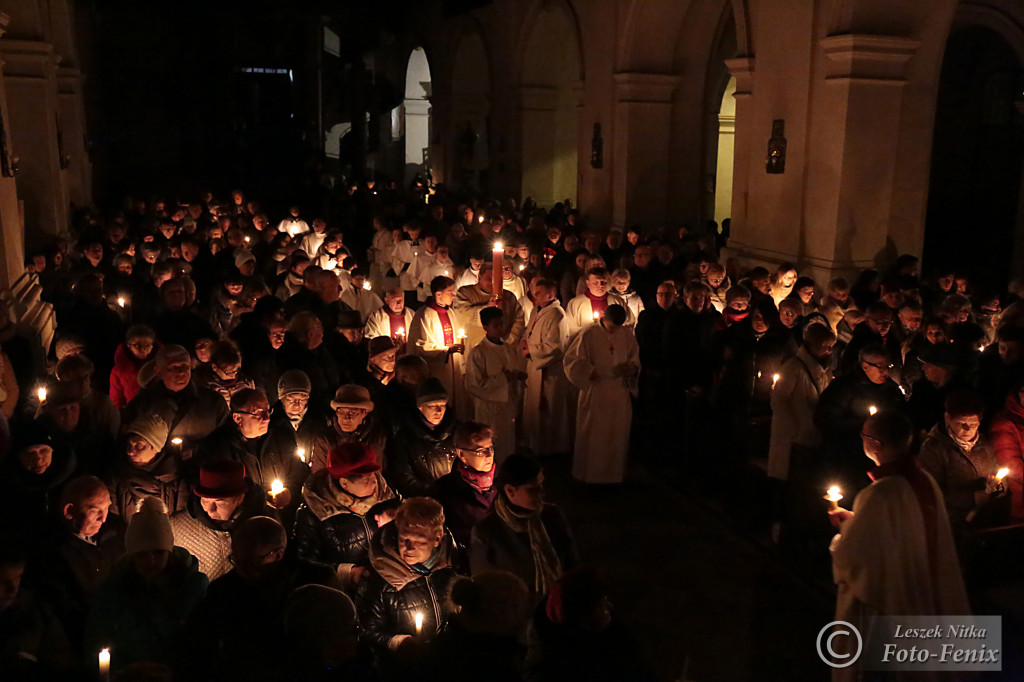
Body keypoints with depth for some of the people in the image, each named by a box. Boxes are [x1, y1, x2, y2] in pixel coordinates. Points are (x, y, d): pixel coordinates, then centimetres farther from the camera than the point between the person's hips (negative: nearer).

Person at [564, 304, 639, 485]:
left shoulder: (627, 336, 5)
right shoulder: (589, 335, -7)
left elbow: (635, 358, 16)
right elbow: (572, 361, -6)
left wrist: (633, 368, -7)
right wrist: (592, 372, -17)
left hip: (620, 394, 4)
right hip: (595, 394, -4)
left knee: (617, 436, 9)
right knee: (593, 436, 3)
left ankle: (614, 475, 22)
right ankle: (590, 476, 17)